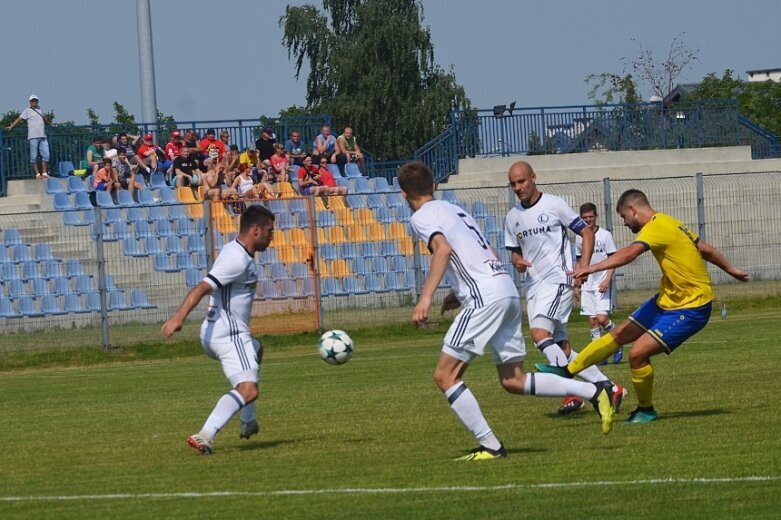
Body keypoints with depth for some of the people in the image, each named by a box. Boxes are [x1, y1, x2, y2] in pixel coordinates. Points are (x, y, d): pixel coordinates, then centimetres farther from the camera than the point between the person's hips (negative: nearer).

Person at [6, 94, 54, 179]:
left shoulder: (39, 109, 18)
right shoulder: (27, 111, 2)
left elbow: (45, 118, 35)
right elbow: (20, 119, -4)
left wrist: (50, 124, 49)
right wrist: (11, 126, -14)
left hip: (42, 137, 5)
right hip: (33, 137, -5)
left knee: (46, 155, 1)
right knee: (34, 157, -2)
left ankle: (44, 173, 7)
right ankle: (37, 174, 1)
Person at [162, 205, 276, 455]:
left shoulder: (236, 252, 14)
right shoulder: (238, 260, -18)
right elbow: (202, 288, -28)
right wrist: (179, 317, -38)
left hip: (214, 333, 11)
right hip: (229, 334, -11)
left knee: (256, 351, 38)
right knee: (248, 390, -22)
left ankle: (248, 422, 39)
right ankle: (205, 435, -37)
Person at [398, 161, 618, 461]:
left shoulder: (422, 216, 1)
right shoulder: (454, 209, 27)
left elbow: (443, 248, -19)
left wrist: (426, 297, -24)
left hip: (485, 298, -9)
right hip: (507, 288, 9)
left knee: (445, 376, -3)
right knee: (513, 381, 14)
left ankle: (489, 446, -9)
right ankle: (594, 392, 6)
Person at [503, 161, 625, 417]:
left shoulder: (554, 205, -4)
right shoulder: (512, 217, 13)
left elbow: (586, 232, -1)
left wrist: (583, 266, -14)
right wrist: (517, 261, -3)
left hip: (557, 280, -7)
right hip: (533, 285, 7)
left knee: (540, 334, -24)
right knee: (560, 347, 5)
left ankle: (573, 393, -20)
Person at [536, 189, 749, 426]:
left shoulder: (656, 227, -21)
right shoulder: (671, 224, 8)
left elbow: (629, 253, -38)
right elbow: (707, 249, 18)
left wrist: (592, 268, -46)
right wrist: (731, 270, 32)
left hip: (691, 308, -10)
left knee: (638, 352, -15)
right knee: (619, 334, 11)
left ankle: (646, 410, 5)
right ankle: (568, 370, 20)